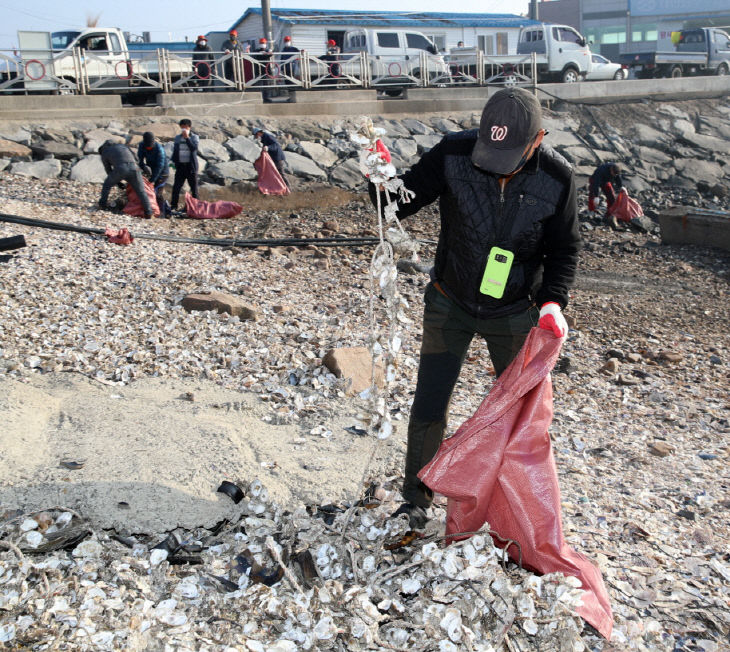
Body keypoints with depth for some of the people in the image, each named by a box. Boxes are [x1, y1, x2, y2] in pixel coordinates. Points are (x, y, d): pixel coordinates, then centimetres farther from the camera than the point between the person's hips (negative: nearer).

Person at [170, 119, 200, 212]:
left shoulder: (194, 137, 1)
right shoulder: (177, 138, 12)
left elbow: (194, 147, -17)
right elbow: (175, 151, 16)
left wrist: (187, 138, -19)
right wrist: (174, 161, 8)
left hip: (191, 166, -3)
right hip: (180, 165, 3)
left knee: (194, 187, 3)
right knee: (176, 186, -3)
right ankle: (174, 206, 2)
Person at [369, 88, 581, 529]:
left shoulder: (557, 177, -17)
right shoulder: (454, 153, -20)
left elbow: (565, 248, -4)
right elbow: (402, 204, -11)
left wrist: (552, 301, -20)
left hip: (514, 312, 1)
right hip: (450, 305, 0)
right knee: (429, 409, 3)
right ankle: (417, 499, 25)